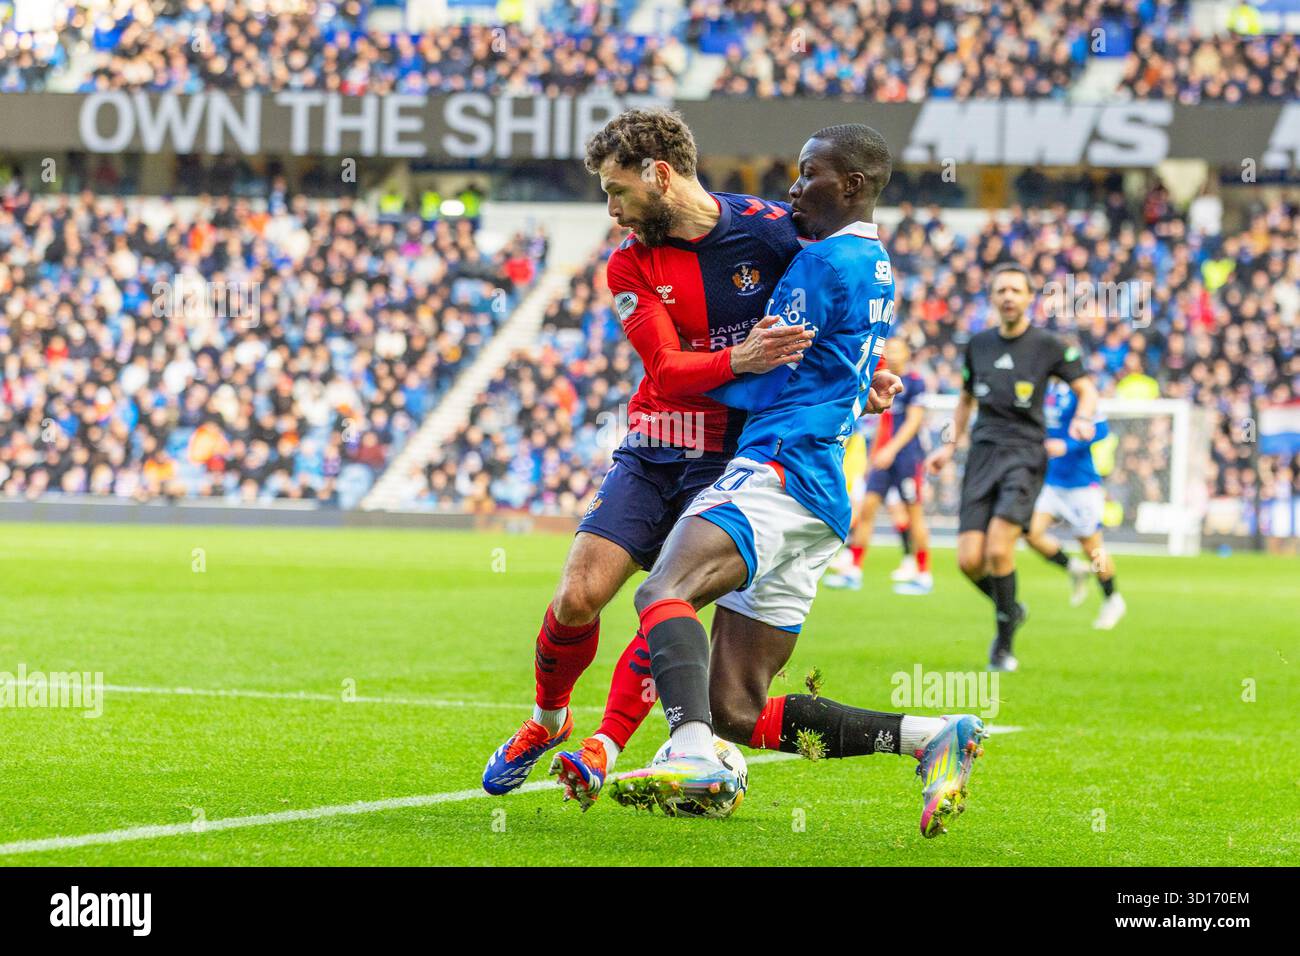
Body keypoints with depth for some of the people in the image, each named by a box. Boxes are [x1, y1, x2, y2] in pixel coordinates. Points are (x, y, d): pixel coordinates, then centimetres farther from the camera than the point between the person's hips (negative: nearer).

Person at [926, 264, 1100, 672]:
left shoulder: (1047, 345, 1)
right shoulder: (979, 344, 13)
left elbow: (1087, 389, 7)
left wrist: (1082, 418, -14)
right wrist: (949, 444, 17)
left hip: (1025, 454, -4)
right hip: (983, 453, 4)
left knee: (998, 550, -20)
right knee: (970, 560, -8)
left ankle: (1004, 646, -4)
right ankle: (1010, 611, 23)